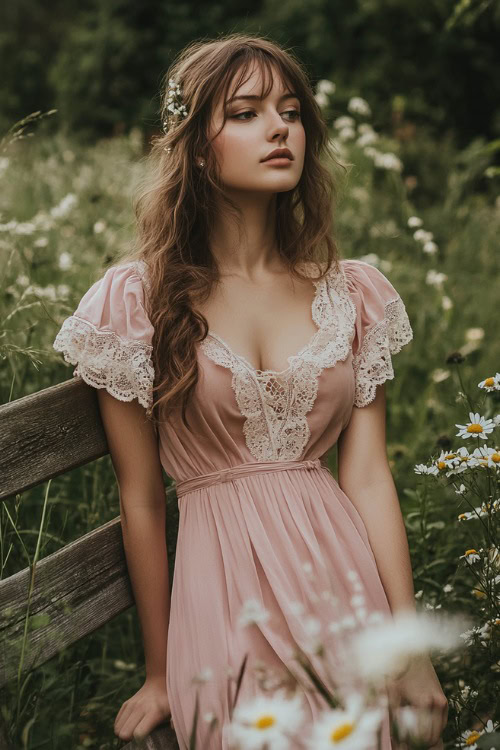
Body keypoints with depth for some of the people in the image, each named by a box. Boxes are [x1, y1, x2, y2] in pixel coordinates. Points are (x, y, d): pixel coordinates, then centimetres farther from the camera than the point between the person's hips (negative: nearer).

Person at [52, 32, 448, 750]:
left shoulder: (354, 293, 4)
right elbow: (142, 501, -2)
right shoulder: (134, 300, -5)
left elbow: (369, 476, 1)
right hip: (221, 580, -3)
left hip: (345, 568, 3)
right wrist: (161, 676, 4)